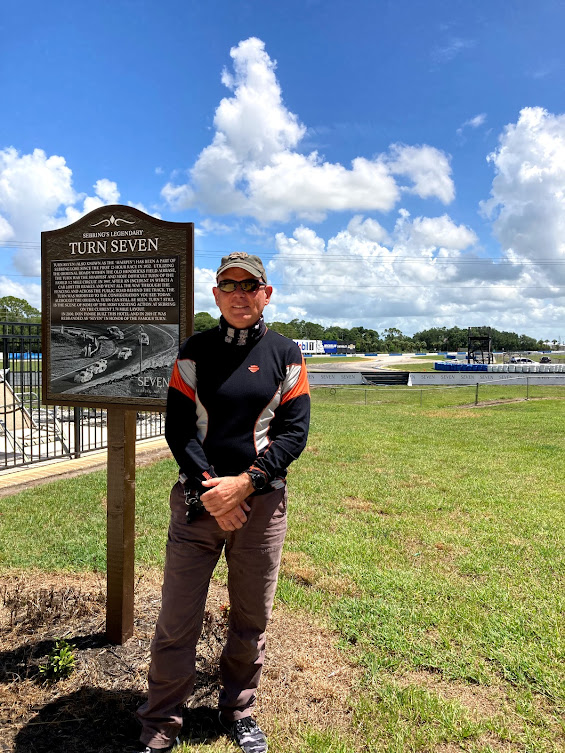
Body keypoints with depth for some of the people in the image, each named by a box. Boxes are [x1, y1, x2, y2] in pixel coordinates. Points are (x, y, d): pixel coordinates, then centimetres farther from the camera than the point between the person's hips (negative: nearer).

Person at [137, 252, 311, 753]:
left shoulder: (286, 354, 4)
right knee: (177, 621, 4)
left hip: (262, 501, 1)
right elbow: (178, 427, -1)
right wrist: (209, 489, -12)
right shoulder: (195, 351, 5)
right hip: (197, 498, 0)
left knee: (252, 620, 13)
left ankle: (239, 713, 35)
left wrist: (245, 483, -13)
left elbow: (294, 431, -2)